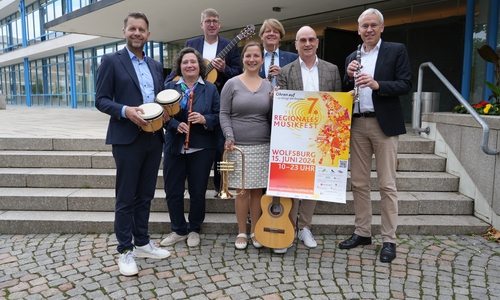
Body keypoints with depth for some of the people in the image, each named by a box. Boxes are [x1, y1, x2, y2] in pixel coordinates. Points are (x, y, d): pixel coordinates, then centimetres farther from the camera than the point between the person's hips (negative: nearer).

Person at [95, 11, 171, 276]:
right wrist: (125, 110, -23)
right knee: (125, 198, 3)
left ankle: (142, 243, 28)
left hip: (154, 138, 6)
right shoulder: (111, 61, -2)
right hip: (127, 138, -5)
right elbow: (101, 100, -6)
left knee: (145, 195, 14)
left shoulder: (156, 66, 15)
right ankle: (125, 250, 17)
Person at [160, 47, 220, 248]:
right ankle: (178, 230, 25)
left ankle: (194, 230, 27)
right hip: (174, 147, 2)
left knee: (198, 192, 8)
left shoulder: (211, 89, 2)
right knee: (172, 191, 7)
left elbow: (219, 116, -2)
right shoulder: (170, 87, 6)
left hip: (201, 148, -1)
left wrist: (205, 119, -21)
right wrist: (175, 125, -19)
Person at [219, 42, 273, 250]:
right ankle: (242, 233, 17)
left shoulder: (268, 86, 10)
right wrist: (229, 136, -14)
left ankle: (255, 232, 20)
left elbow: (272, 117, 10)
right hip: (239, 146, -2)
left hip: (263, 146, 2)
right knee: (242, 191, 1)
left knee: (257, 190, 6)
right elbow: (224, 114, -1)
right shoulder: (232, 84, 2)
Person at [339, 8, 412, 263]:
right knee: (358, 182, 8)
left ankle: (389, 240, 8)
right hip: (357, 125, 5)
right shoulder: (352, 58, 15)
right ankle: (362, 232, 21)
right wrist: (348, 76, -6)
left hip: (384, 124, -4)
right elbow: (345, 93, 12)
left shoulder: (396, 50, 3)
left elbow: (405, 85, -7)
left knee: (387, 184, -1)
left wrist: (377, 84, -21)